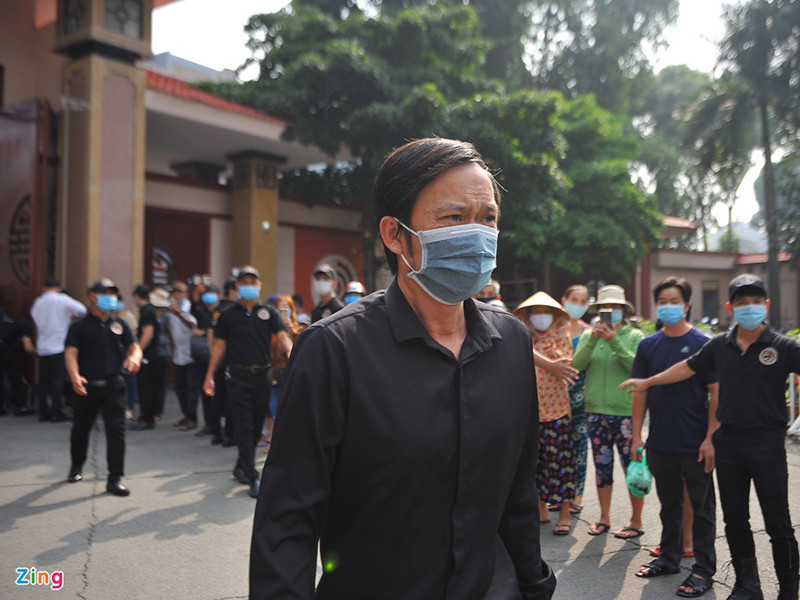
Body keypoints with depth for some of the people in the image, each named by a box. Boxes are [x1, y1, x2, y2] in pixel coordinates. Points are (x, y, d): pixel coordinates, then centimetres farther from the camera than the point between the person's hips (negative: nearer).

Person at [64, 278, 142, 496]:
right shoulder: (80, 326, 2)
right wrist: (75, 377, -28)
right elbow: (71, 352, -10)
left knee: (116, 430, -7)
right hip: (87, 386, -1)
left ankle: (115, 479, -2)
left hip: (113, 386, 1)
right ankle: (77, 466, 41)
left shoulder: (119, 325, 11)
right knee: (81, 429, 15)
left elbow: (134, 347, 3)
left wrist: (134, 357, -22)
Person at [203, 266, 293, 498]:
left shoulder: (269, 312, 7)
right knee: (244, 426, -6)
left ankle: (241, 467, 31)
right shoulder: (229, 315, 5)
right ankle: (252, 478, -5)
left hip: (262, 374, 2)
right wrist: (210, 375, 3)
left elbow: (282, 336, -4)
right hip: (239, 376, -2)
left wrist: (290, 351, -26)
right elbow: (219, 345, 7)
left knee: (257, 424, 11)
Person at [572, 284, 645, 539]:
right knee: (602, 466, 11)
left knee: (632, 466, 1)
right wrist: (592, 340, -15)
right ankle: (604, 517, 25)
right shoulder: (589, 335, 9)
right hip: (596, 411, 3)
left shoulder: (635, 336, 0)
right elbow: (576, 365, -4)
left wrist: (615, 342, -20)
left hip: (626, 412, -3)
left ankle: (636, 521, 15)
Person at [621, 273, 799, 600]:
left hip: (767, 444, -4)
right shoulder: (720, 345, 5)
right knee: (735, 522, 13)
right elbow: (687, 368, 16)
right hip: (728, 444, 4)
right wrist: (647, 382, 21)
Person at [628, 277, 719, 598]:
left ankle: (704, 569, 19)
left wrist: (711, 438, -13)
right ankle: (669, 558, 32)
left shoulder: (702, 343, -7)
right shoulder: (648, 345, 4)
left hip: (695, 445, -4)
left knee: (702, 507, 8)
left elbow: (716, 393, -7)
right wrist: (637, 435, 3)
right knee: (669, 504, 18)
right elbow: (641, 392, 7)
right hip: (660, 444, 4)